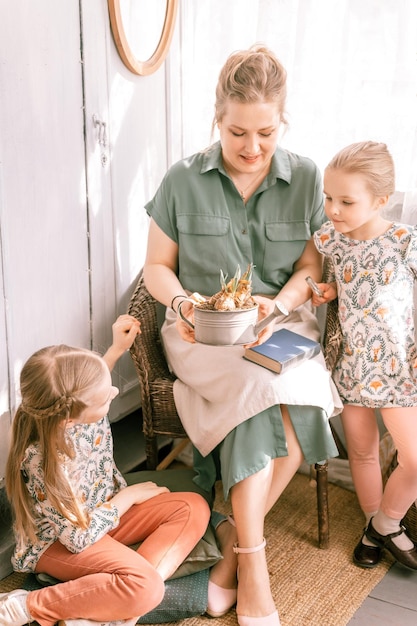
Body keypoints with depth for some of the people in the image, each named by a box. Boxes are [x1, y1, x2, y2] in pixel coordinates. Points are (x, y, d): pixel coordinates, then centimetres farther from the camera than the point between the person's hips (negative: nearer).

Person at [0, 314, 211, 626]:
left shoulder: (75, 405, -17)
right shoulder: (44, 464, -36)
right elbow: (81, 536, -24)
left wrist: (118, 349, 5)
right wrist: (128, 496, -12)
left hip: (102, 512, 9)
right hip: (60, 543, -8)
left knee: (194, 508, -8)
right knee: (146, 588, -32)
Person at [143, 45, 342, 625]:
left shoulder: (306, 178, 5)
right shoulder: (183, 180, 2)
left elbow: (313, 268, 4)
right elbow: (157, 266, 7)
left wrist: (278, 304, -16)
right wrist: (181, 302, -14)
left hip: (283, 323, 2)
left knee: (292, 399, -31)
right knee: (262, 389, -32)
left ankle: (235, 543, -10)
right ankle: (252, 562, -21)